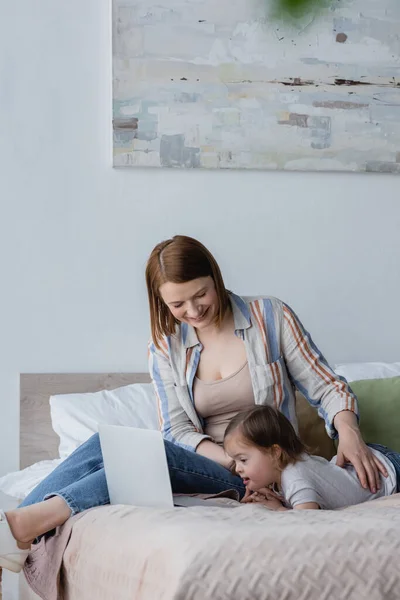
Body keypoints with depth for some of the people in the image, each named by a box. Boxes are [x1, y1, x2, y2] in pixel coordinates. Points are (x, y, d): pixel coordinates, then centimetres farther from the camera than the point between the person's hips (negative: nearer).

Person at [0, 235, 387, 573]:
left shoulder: (271, 318, 1)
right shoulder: (164, 348, 8)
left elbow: (327, 388, 4)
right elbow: (178, 431, 0)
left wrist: (348, 432, -17)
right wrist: (236, 460, -19)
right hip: (206, 464, 4)